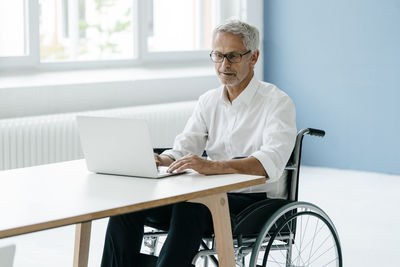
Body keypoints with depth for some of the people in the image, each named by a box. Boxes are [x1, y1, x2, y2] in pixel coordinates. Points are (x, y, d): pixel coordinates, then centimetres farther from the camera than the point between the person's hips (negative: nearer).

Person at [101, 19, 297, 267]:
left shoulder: (277, 102, -8)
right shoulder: (209, 101, 14)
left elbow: (272, 162, -25)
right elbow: (184, 148, 6)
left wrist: (212, 166, -40)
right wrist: (162, 160, -19)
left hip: (257, 201, -6)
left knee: (189, 207, -36)